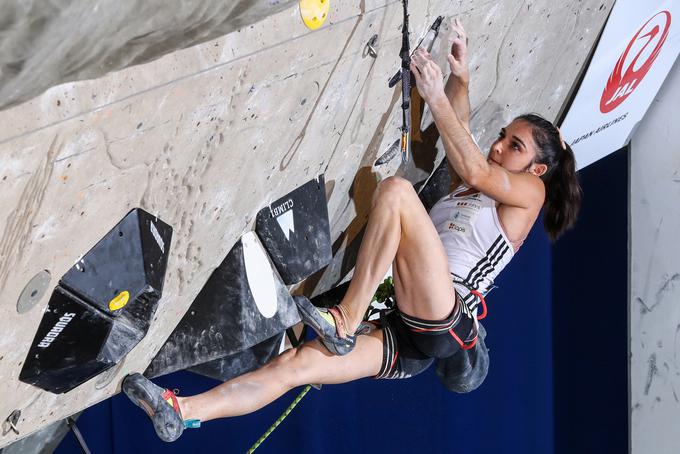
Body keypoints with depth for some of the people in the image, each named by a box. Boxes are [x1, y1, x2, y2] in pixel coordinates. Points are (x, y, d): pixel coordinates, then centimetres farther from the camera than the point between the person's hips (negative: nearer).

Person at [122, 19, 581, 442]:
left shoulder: (530, 190, 10)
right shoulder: (466, 187, 32)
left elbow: (475, 171, -7)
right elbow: (458, 126, 25)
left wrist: (436, 96, -8)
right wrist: (460, 78, 6)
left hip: (443, 321, -7)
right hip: (407, 336, 7)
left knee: (396, 190, -22)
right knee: (294, 363, -9)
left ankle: (346, 321, -26)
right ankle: (180, 413, -18)